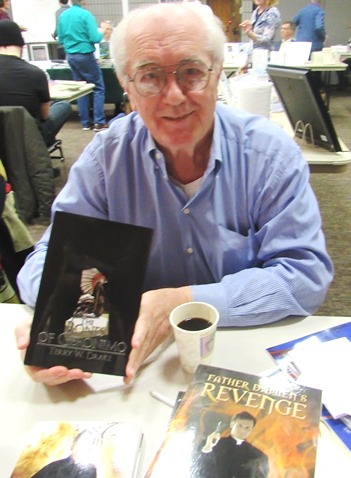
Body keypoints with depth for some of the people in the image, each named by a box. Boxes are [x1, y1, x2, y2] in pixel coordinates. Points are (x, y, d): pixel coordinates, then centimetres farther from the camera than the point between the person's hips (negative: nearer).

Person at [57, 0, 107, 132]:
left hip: (70, 56, 6)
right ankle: (99, 122, -3)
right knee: (98, 88, 2)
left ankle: (86, 123, 13)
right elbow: (95, 38, -15)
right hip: (85, 55, -6)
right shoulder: (86, 14, -11)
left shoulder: (62, 16, 7)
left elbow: (60, 39, 13)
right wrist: (101, 33, 5)